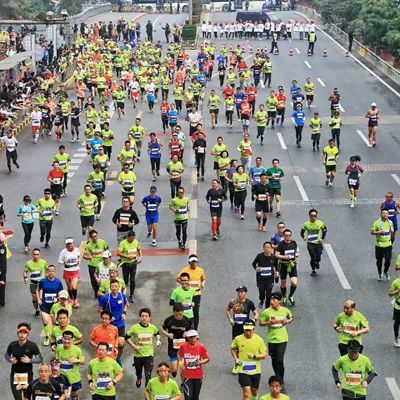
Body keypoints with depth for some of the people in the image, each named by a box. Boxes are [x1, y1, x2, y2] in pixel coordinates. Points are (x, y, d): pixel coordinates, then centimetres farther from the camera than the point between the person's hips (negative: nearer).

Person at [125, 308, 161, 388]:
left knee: (148, 376, -11)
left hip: (149, 354, -1)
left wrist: (158, 340, -1)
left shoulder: (153, 327, -6)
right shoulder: (135, 327, -13)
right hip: (138, 354, 1)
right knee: (138, 372, 24)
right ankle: (138, 378, 58)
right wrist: (133, 346, -13)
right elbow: (127, 337, -3)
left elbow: (157, 333, 17)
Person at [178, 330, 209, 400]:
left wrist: (201, 362, -21)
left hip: (198, 375, 1)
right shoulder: (183, 346, -7)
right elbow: (179, 354, 13)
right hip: (187, 375, -1)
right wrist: (180, 361, -3)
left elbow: (207, 359, -2)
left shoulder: (201, 347, -8)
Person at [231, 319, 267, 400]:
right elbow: (232, 349, 14)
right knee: (246, 392, -12)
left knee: (254, 390, 19)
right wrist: (236, 359, -2)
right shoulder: (238, 339, -6)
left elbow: (264, 355, -4)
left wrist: (254, 356, -22)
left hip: (255, 371, 2)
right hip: (243, 370, -2)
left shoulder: (259, 339, -8)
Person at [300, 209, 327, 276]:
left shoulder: (320, 223, -5)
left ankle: (317, 262, 40)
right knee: (312, 257, -5)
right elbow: (302, 232, 6)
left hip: (318, 243, 1)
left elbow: (325, 230, 11)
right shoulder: (306, 224, -6)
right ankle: (313, 270, 16)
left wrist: (322, 238, 2)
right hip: (310, 243, -1)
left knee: (318, 258, 2)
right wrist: (304, 237, -12)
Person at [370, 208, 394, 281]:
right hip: (379, 245, -2)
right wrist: (379, 232, -23)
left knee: (388, 260, -2)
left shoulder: (390, 222, 2)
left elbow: (392, 233, 14)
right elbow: (372, 232, -8)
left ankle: (386, 272, 26)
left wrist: (392, 231, -10)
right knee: (379, 260, 10)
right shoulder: (377, 223, -10)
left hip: (388, 244, 2)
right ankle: (379, 273, 31)